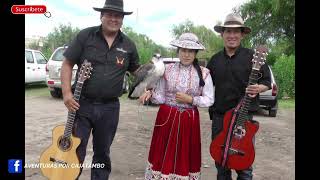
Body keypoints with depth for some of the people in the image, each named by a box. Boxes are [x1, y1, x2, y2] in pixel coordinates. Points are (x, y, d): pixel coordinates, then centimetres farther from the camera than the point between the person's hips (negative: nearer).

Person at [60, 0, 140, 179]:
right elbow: (67, 64, -2)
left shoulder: (128, 45, 4)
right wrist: (67, 92, -13)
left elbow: (137, 70, 16)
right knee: (75, 151, 4)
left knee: (103, 153, 16)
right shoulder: (85, 36, -3)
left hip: (110, 107, 2)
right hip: (82, 103, -2)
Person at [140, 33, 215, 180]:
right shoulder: (167, 69, -1)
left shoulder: (203, 73, -1)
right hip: (166, 118, 0)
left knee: (185, 156, 8)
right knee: (163, 154, 7)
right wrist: (150, 94, -21)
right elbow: (160, 98, -2)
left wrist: (190, 99, -14)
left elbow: (209, 100, -2)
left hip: (189, 121, 0)